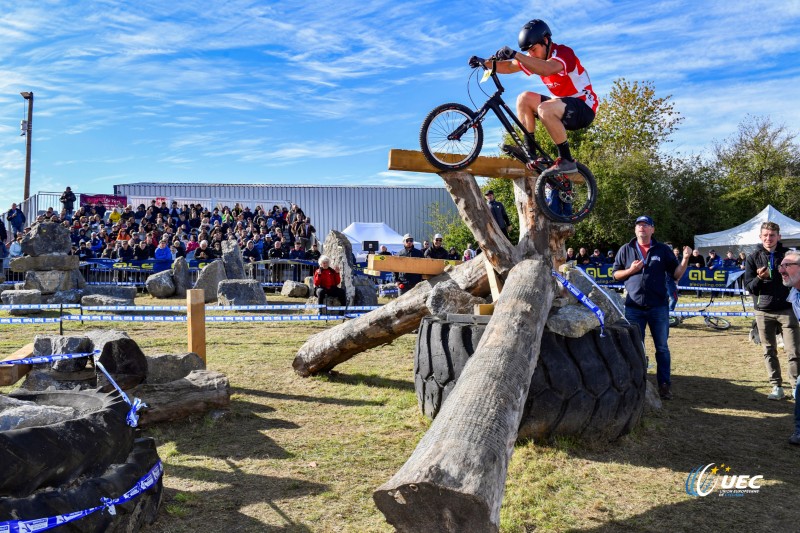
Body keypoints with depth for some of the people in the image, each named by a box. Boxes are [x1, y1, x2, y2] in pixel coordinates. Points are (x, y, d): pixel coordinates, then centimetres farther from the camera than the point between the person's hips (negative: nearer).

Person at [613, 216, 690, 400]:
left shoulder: (663, 250, 5)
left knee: (662, 347, 6)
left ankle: (664, 385, 15)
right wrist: (630, 270, -10)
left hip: (658, 307, 0)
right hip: (633, 307, 1)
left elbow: (676, 275, 3)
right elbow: (615, 274, 8)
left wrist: (685, 259, -12)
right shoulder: (626, 250, 6)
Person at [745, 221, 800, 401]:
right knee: (769, 352, 5)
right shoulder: (753, 258, 3)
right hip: (763, 312, 1)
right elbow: (748, 287, 1)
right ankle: (777, 387, 13)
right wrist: (759, 278, -17)